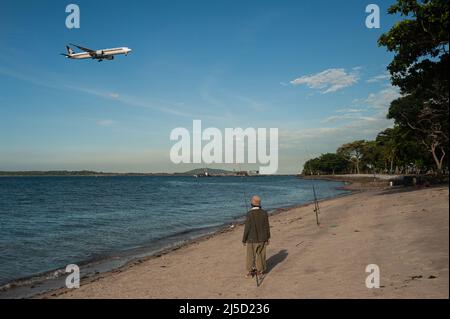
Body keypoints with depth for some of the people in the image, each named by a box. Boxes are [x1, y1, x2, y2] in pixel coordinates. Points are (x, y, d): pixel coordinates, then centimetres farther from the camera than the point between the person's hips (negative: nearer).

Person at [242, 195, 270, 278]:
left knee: (251, 255, 11)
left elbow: (247, 228, -15)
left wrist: (244, 240, -4)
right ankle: (259, 271, 24)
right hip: (262, 239, 3)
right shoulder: (264, 213, -8)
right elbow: (267, 227, -2)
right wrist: (268, 238, 10)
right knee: (261, 255, 16)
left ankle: (250, 272, 16)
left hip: (252, 239, -3)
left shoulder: (249, 214, -19)